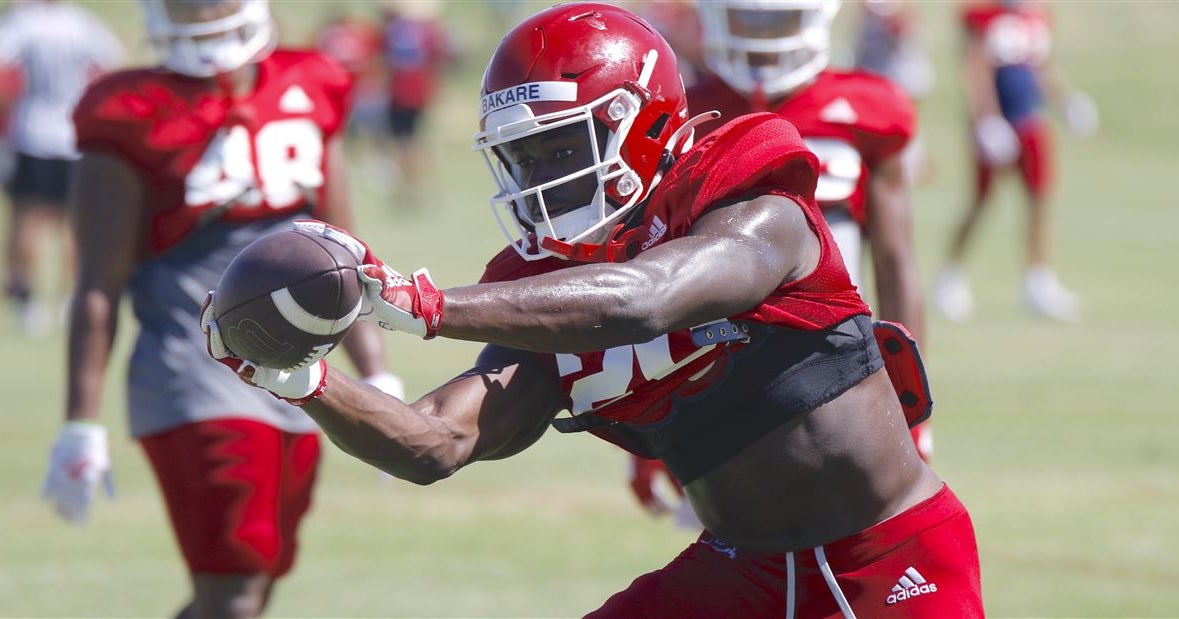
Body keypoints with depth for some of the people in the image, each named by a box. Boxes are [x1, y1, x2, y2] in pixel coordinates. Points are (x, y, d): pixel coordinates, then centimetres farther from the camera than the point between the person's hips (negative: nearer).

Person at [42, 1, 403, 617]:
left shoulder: (305, 99, 10)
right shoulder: (137, 125, -7)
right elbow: (100, 288, -6)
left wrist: (377, 383, 15)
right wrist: (80, 425, -9)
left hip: (296, 392, 6)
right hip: (197, 390, -6)